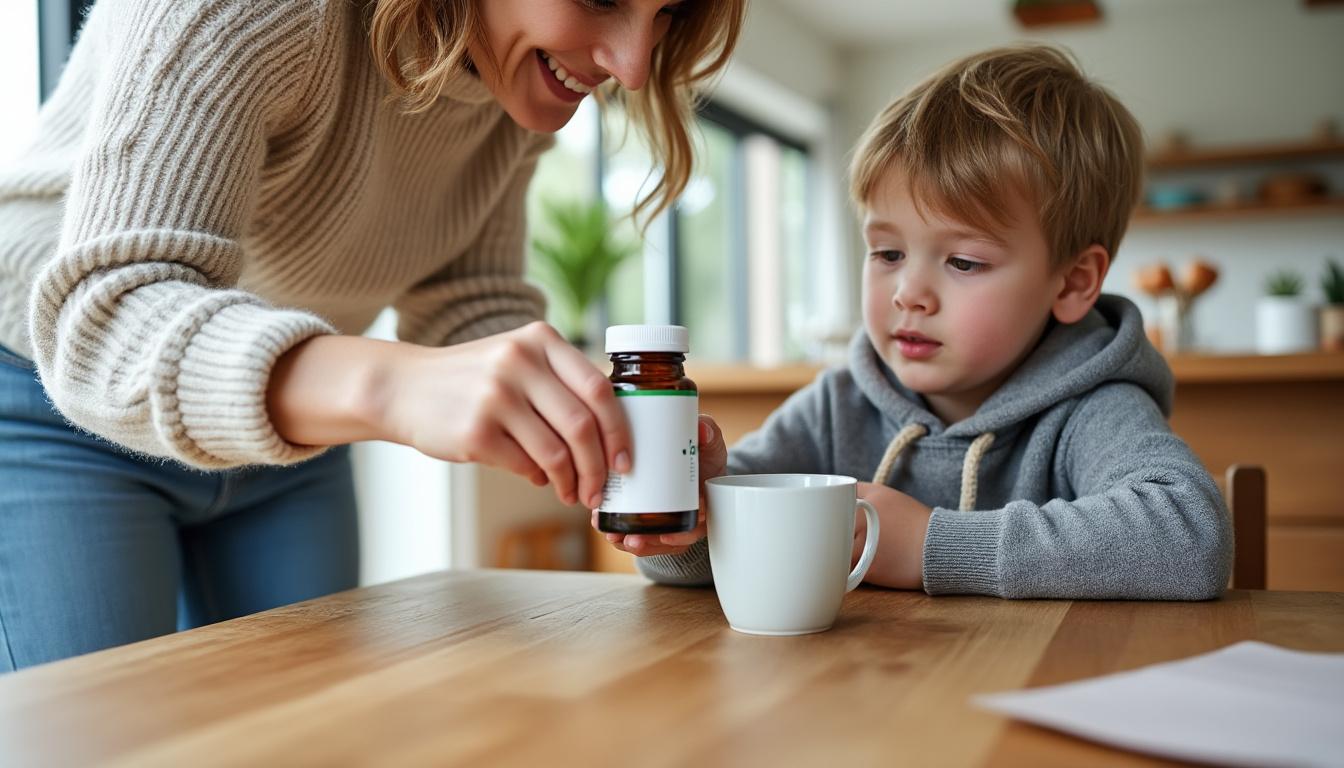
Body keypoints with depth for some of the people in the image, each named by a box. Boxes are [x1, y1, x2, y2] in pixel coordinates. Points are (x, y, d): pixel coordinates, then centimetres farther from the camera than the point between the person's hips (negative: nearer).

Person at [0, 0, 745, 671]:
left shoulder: (533, 71, -10)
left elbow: (466, 308, -9)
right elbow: (103, 317, -38)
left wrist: (591, 433, -29)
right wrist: (390, 383, -56)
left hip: (280, 430, 6)